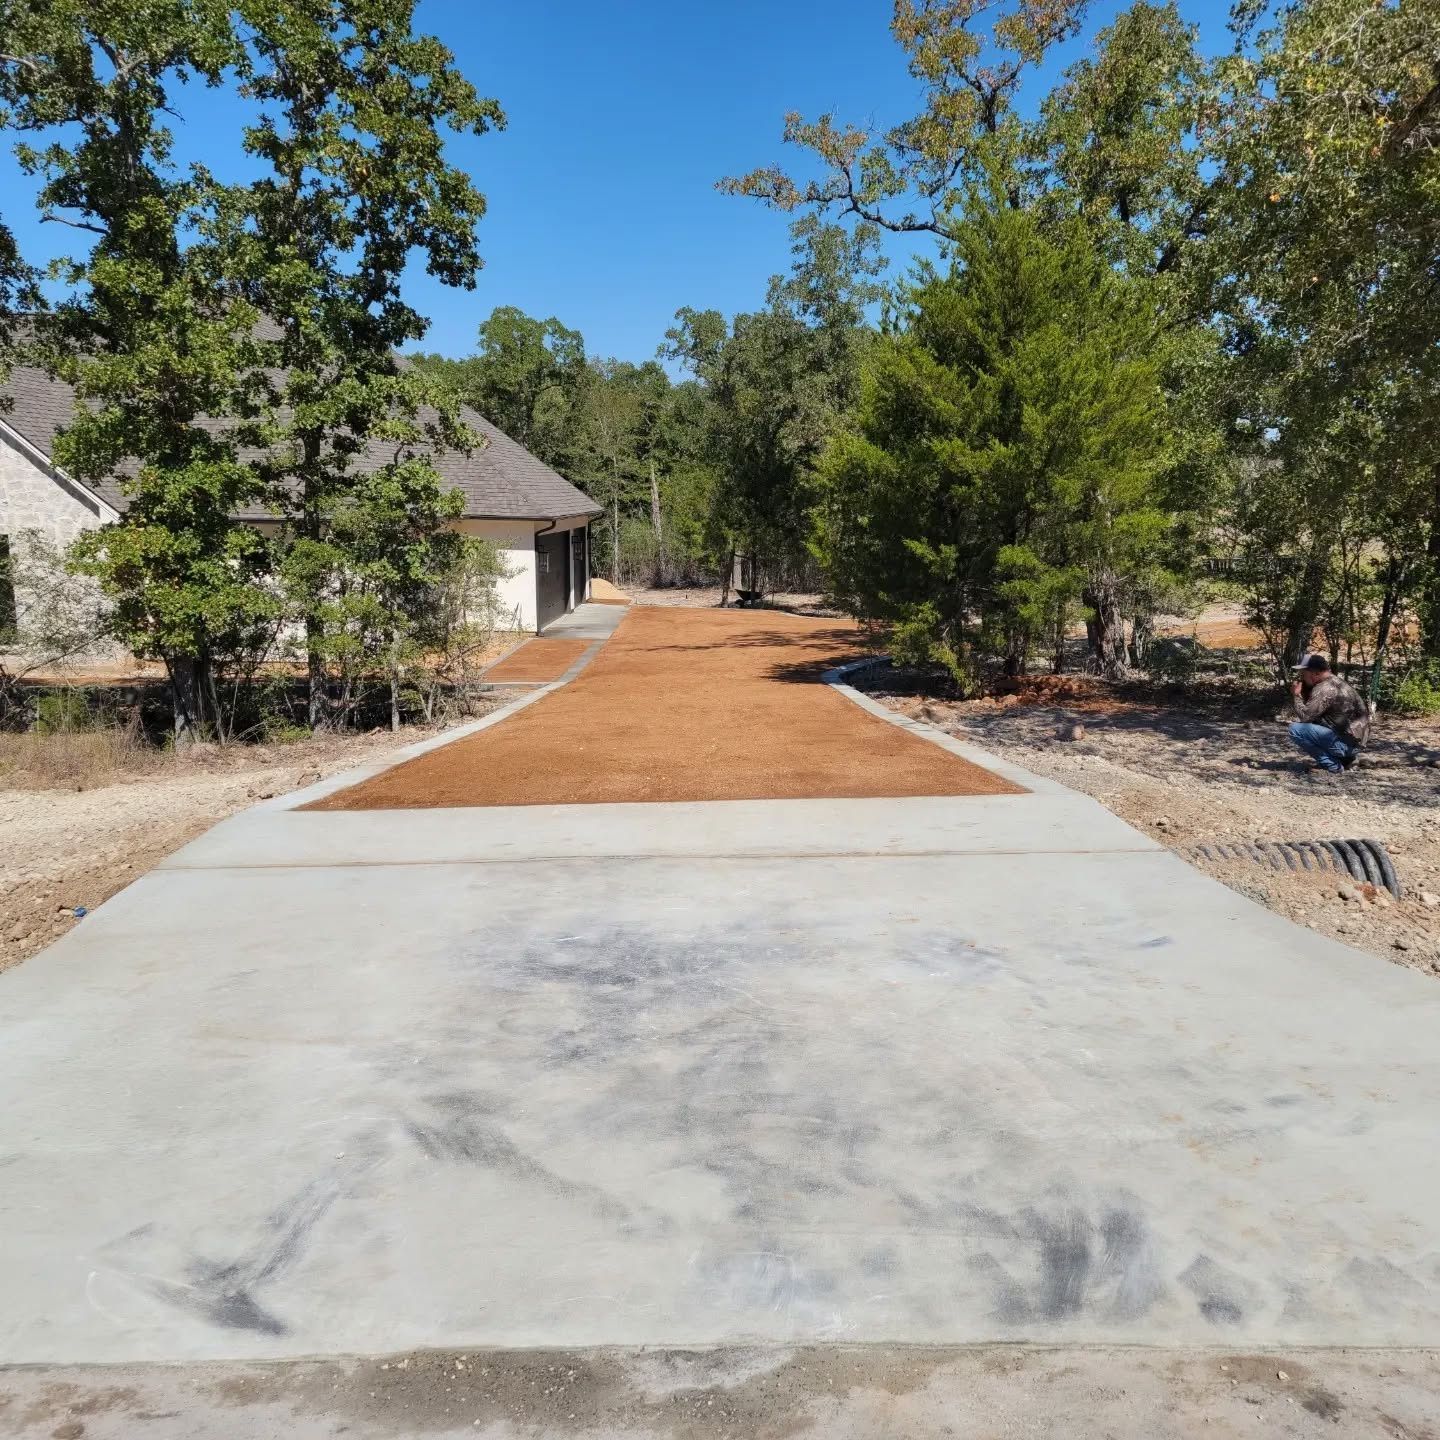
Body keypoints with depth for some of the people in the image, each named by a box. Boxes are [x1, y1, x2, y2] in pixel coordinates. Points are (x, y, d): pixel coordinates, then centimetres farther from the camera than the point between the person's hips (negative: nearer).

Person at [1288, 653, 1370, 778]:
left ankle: (1333, 766, -9)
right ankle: (1343, 758, 17)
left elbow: (1304, 716, -22)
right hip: (1353, 740, 10)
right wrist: (1303, 692, 3)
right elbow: (1311, 712, 17)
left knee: (1296, 729, -17)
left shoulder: (1324, 689, -19)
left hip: (1346, 743, -10)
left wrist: (1297, 695, -7)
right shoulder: (1333, 682, 12)